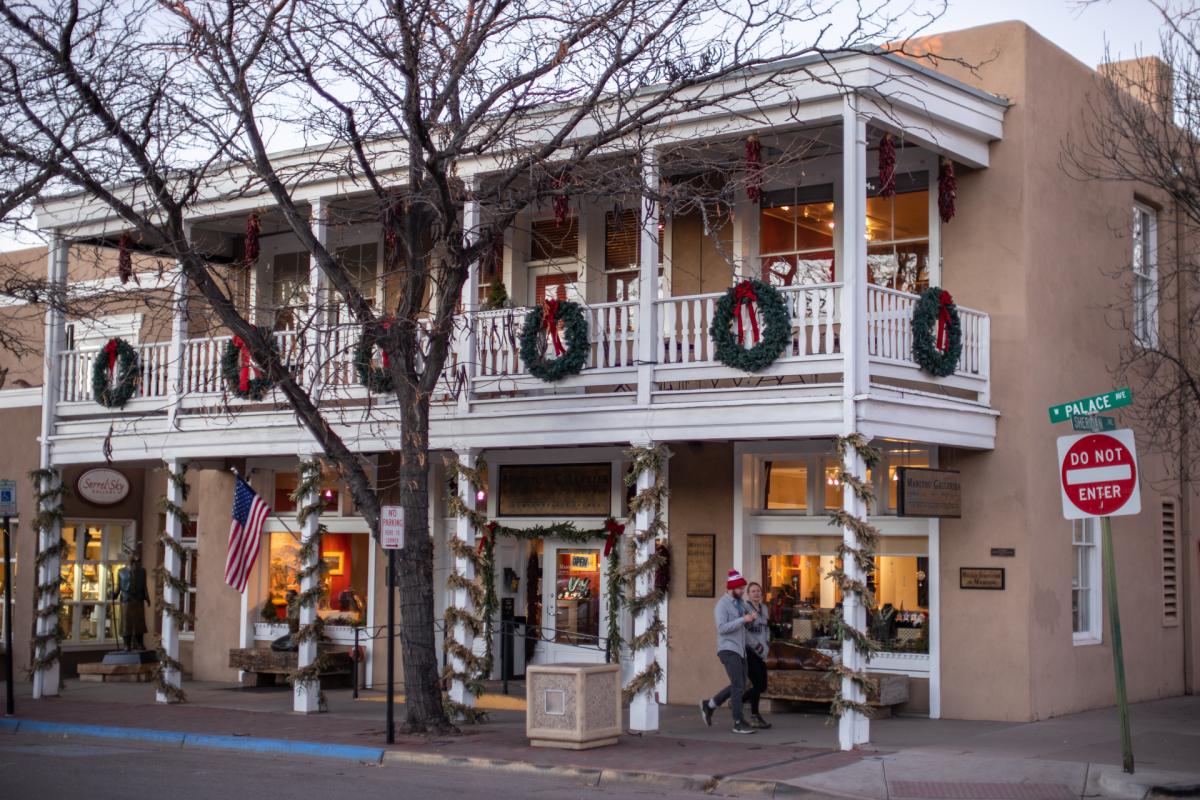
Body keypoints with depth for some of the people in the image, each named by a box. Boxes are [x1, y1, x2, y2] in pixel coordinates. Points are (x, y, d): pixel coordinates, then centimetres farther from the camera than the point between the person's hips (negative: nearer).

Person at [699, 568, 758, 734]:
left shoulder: (740, 603, 14)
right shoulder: (722, 605, -11)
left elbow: (746, 624, 28)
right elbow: (722, 628, -22)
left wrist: (752, 616, 6)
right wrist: (743, 619, -25)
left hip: (740, 650, 9)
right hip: (728, 650, -9)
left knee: (739, 686, 11)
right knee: (738, 685, -13)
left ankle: (709, 705, 24)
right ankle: (739, 723, -9)